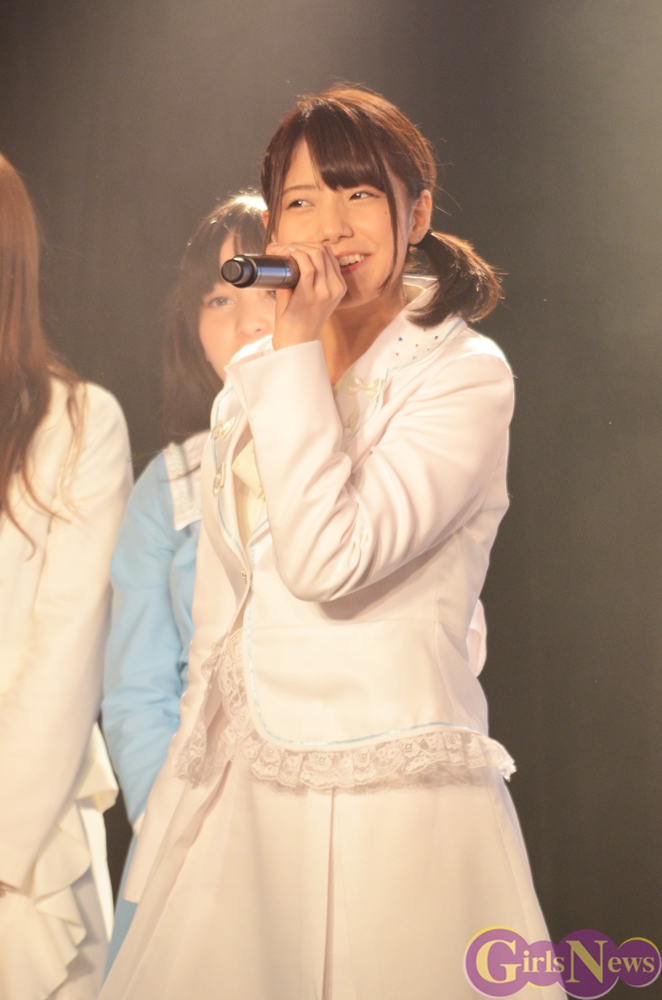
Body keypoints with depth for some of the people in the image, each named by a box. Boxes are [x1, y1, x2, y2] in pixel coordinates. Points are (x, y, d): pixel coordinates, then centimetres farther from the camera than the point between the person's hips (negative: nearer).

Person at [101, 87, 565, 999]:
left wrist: (300, 347, -16)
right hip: (247, 803, 6)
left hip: (399, 811, -6)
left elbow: (325, 560, -22)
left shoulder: (465, 375, -8)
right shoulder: (253, 382, 10)